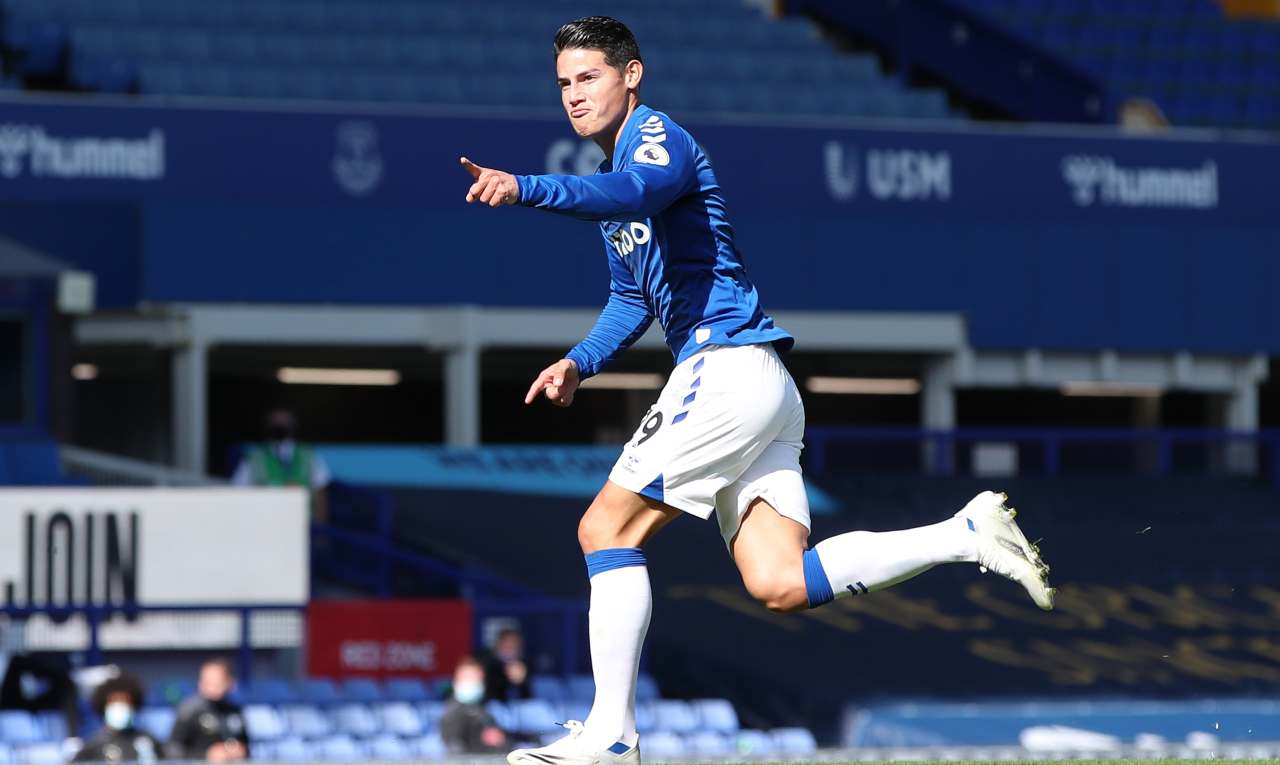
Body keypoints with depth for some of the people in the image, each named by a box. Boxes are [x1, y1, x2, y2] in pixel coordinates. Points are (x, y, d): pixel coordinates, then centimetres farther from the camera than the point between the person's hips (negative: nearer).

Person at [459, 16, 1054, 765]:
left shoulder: (658, 137, -7)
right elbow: (633, 298, 33)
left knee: (607, 529, -7)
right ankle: (970, 534, -2)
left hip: (727, 366, -10)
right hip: (759, 392, 10)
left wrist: (526, 188, -45)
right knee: (780, 584, -3)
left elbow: (635, 193, -32)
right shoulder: (615, 169, 24)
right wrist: (582, 361, 15)